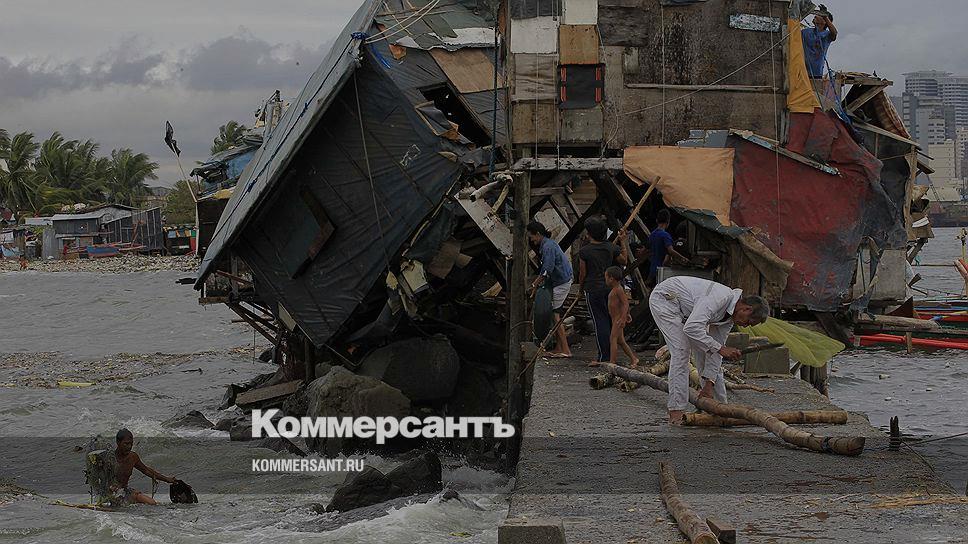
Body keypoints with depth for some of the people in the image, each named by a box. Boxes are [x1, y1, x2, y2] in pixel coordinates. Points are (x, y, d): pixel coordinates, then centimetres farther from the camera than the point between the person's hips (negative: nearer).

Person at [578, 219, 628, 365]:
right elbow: (624, 261, 16)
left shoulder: (584, 251, -11)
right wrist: (622, 242, 21)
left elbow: (582, 273, -6)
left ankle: (604, 357, -2)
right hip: (610, 287, 5)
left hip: (593, 289, -5)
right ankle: (612, 355, 17)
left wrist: (581, 287, 12)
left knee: (600, 322, -2)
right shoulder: (611, 247, 1)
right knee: (610, 320, 13)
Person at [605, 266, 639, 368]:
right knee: (620, 341, 15)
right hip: (615, 319, 10)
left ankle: (612, 362, -14)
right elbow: (624, 303, 23)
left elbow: (625, 303, -22)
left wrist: (623, 318, -28)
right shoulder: (615, 289, 14)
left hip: (618, 319, -10)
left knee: (613, 339, -12)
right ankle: (633, 359, 23)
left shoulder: (618, 289, -16)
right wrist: (628, 314, 31)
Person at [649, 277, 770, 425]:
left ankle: (720, 405, 17)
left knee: (705, 349, 7)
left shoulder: (730, 315, -4)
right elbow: (691, 328, -41)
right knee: (681, 351, -19)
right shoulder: (721, 297, -33)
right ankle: (676, 410, -16)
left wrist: (709, 384, -5)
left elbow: (715, 350, 0)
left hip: (685, 311, 9)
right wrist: (720, 348, -37)